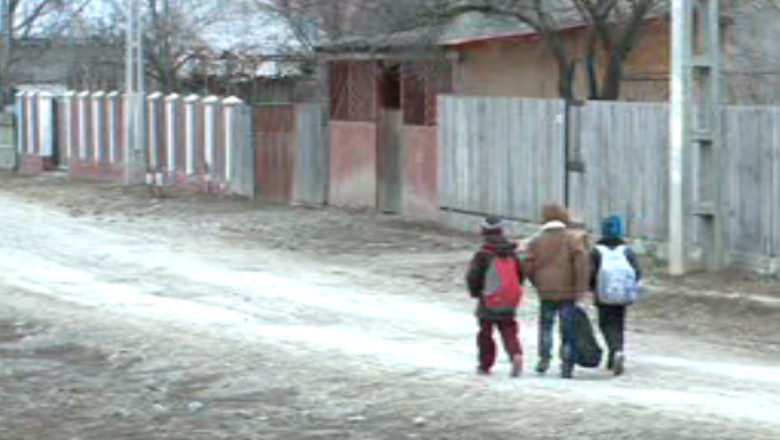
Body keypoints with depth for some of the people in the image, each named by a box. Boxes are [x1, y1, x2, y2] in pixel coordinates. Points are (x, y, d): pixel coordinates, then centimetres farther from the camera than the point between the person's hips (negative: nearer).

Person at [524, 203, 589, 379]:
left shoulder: (536, 241, 3)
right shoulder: (573, 238, -3)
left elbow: (527, 266, -1)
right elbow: (581, 262, -15)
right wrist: (580, 288, -13)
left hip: (546, 292, 2)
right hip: (568, 293, -2)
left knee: (546, 325, 19)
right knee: (568, 330, 5)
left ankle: (545, 356, 3)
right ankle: (567, 367, 4)